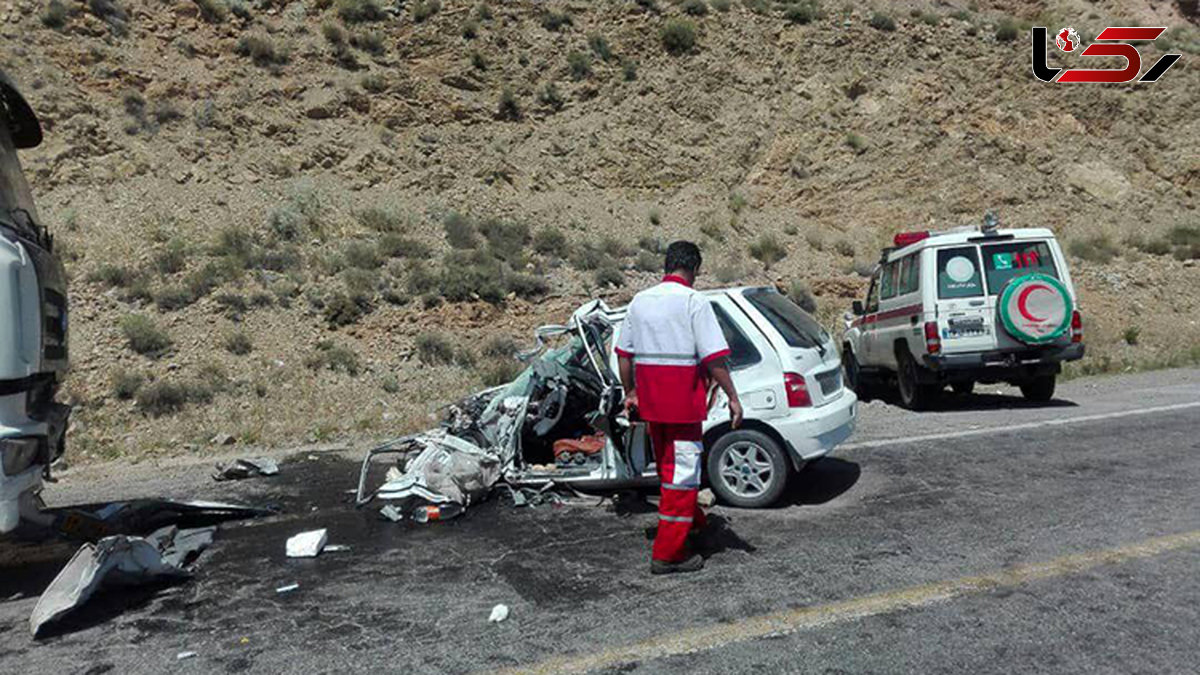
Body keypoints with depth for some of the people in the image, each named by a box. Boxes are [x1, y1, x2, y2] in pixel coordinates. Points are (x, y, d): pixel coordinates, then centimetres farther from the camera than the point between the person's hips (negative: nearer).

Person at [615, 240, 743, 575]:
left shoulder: (640, 300, 8)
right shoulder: (694, 302, -11)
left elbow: (624, 353, 12)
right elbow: (714, 357, -16)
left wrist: (631, 393, 20)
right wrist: (732, 397, -9)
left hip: (650, 401, 7)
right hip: (683, 403, -7)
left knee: (667, 466, 22)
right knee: (683, 470, 2)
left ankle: (691, 520, 45)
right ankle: (668, 553, 6)